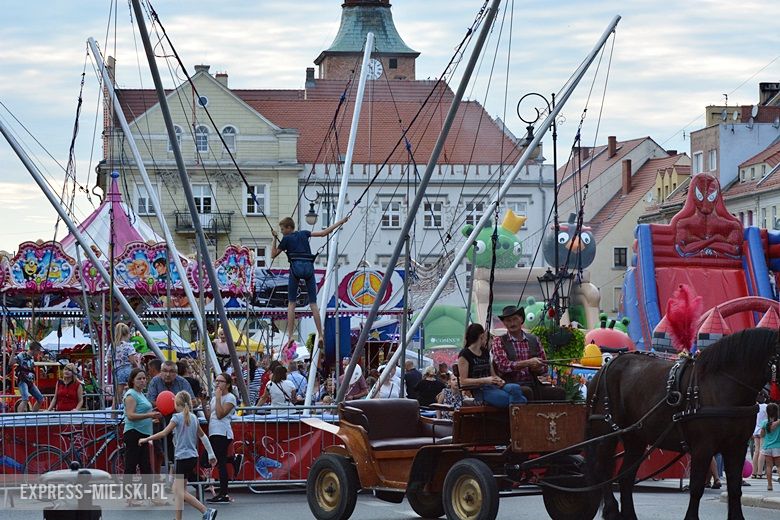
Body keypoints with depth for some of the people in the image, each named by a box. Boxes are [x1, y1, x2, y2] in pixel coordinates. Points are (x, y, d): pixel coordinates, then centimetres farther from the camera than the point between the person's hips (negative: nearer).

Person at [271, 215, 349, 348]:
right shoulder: (304, 233, 16)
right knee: (313, 303, 6)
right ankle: (320, 334, 1)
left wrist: (275, 239, 16)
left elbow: (273, 255, 13)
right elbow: (324, 233, 14)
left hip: (296, 268, -3)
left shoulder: (286, 239, 6)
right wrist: (340, 222, 21)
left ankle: (290, 335, -6)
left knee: (291, 303, 4)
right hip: (309, 267, 3)